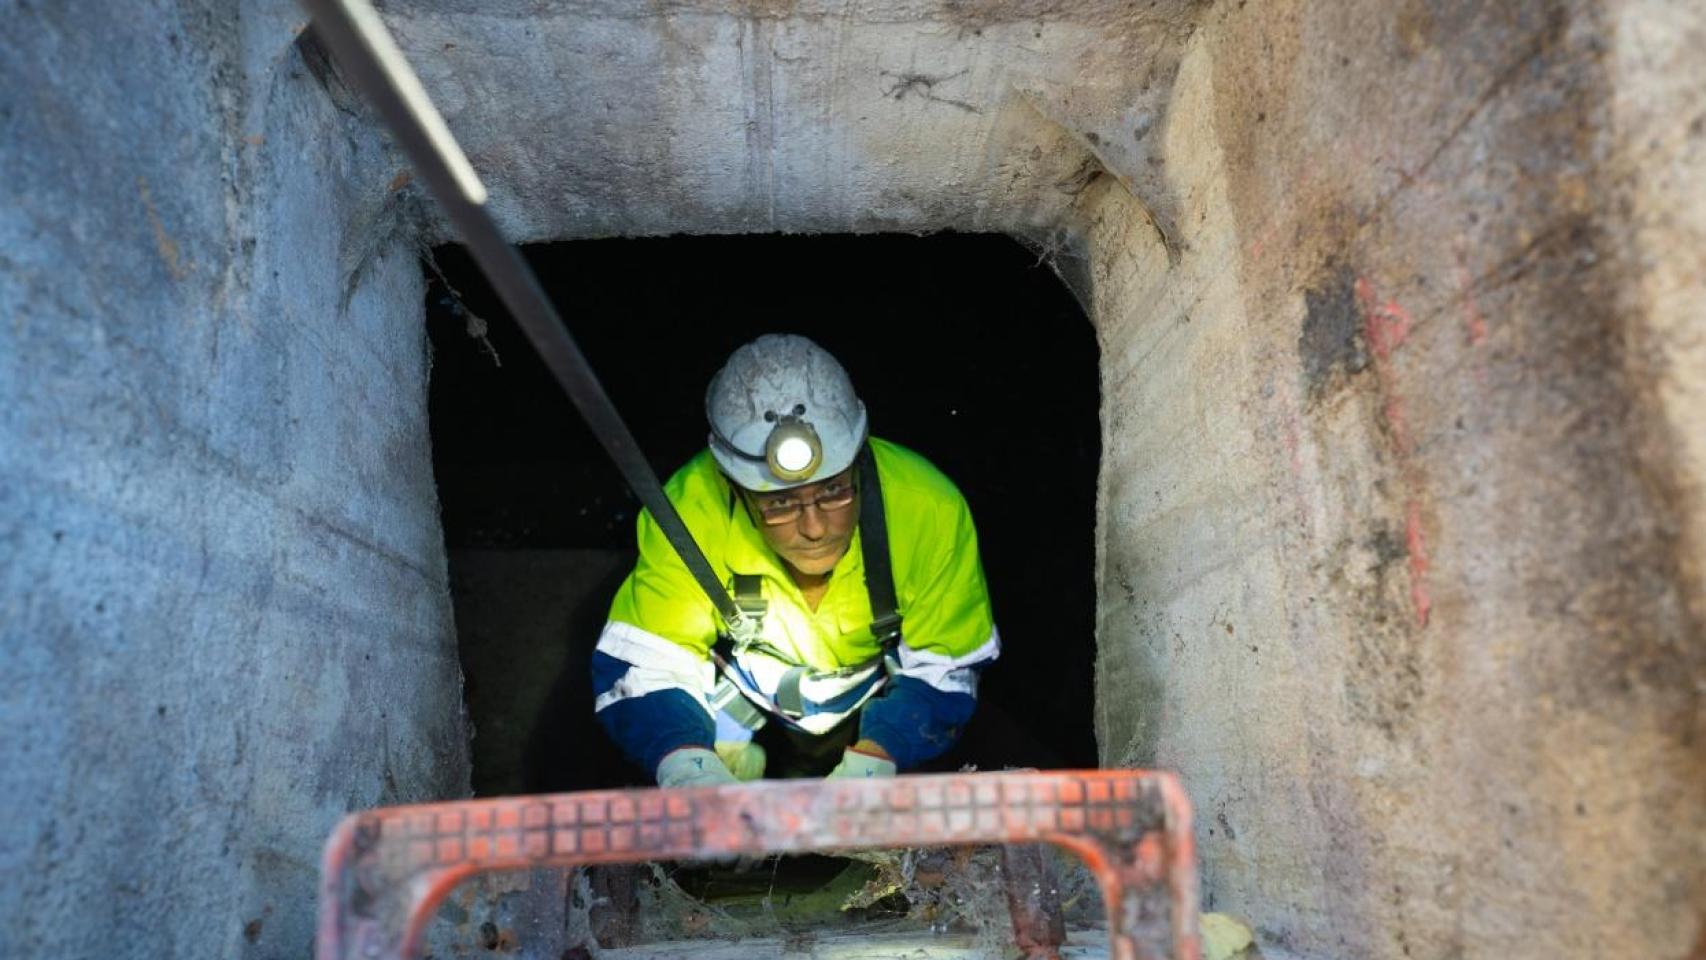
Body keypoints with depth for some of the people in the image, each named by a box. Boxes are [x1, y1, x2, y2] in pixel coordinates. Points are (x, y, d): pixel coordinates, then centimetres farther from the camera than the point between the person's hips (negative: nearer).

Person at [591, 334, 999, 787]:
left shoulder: (928, 506, -34)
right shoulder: (693, 511, -35)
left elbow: (944, 669, -21)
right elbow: (641, 665, -28)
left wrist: (871, 763, -37)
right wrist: (686, 768, -48)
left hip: (874, 699, 1)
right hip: (746, 696, 0)